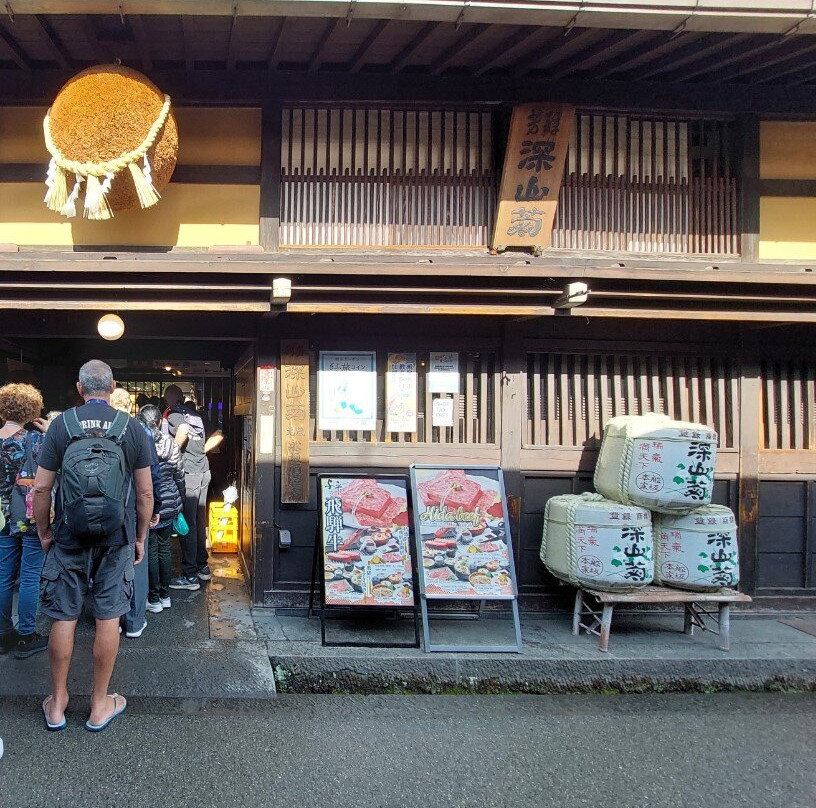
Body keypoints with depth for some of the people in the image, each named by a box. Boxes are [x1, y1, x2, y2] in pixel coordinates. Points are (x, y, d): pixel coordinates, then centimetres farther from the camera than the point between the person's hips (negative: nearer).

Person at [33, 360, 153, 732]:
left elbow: (42, 487, -3)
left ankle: (57, 704, 24)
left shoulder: (61, 425, -4)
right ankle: (100, 705, 19)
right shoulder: (132, 428, -3)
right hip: (117, 539, 0)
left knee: (64, 619, 10)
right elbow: (145, 493, -2)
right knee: (108, 619, 8)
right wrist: (141, 538, 9)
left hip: (69, 536, 0)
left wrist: (44, 533, 10)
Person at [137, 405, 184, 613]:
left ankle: (154, 599, 11)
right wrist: (180, 501, 17)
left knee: (150, 550, 4)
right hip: (169, 504, 4)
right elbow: (179, 476, 5)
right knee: (164, 547, 14)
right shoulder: (171, 443, -2)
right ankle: (165, 595, 22)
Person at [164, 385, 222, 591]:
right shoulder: (196, 415, 17)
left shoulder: (174, 415, -5)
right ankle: (202, 567, 26)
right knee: (199, 522, 16)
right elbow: (218, 436, 19)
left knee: (187, 524, -4)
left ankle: (190, 576, -1)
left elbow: (183, 430, -27)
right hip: (203, 470, 8)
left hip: (188, 473, -8)